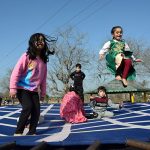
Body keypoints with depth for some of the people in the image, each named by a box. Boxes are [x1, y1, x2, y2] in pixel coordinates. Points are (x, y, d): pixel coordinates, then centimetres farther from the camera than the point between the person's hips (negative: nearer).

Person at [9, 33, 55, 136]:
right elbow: (16, 72, -12)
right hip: (22, 88, -5)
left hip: (34, 90, 5)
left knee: (36, 111, -5)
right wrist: (13, 88, -18)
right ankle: (18, 132, -7)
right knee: (28, 107, -20)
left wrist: (43, 93, 11)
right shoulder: (27, 56, -8)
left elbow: (43, 78, 11)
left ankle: (32, 133, 4)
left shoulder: (44, 60, 7)